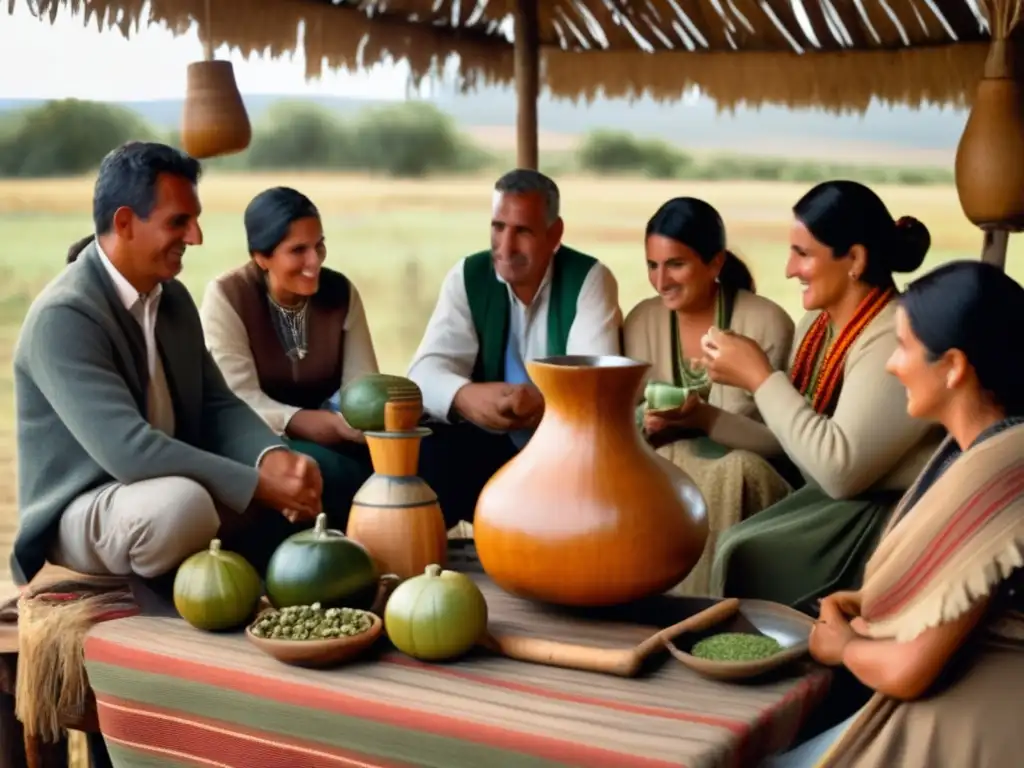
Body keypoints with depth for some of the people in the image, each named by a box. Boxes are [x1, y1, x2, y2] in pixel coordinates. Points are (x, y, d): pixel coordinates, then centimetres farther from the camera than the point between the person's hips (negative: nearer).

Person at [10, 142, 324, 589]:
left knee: (294, 483, -6)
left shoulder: (172, 297, 5)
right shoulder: (63, 316, -23)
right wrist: (257, 483, -32)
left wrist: (272, 457, -18)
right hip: (83, 511, -8)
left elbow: (216, 405, 4)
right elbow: (126, 448, -32)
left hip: (170, 485, 8)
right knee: (186, 503, -37)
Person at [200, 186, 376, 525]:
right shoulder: (227, 297, -12)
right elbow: (241, 401, -21)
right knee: (330, 469, -32)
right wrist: (335, 424, -34)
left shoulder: (340, 292, -1)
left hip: (328, 435, 4)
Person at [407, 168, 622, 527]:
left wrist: (545, 403, -42)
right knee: (420, 453, -27)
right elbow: (428, 369, -11)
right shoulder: (467, 277, 0)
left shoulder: (589, 279, -6)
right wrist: (464, 397, -36)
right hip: (489, 445, 2)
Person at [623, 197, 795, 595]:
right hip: (665, 462, 3)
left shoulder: (767, 323, -8)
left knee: (737, 471, -36)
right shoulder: (641, 320, 6)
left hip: (740, 468, -3)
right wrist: (647, 423, -19)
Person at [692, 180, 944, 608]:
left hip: (887, 516, -8)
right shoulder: (815, 326, 6)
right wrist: (703, 417, -1)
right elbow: (789, 441, 11)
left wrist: (760, 377, -21)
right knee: (716, 545, -8)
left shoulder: (897, 341, -21)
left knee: (740, 557, -18)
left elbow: (840, 469, -26)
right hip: (827, 500, 8)